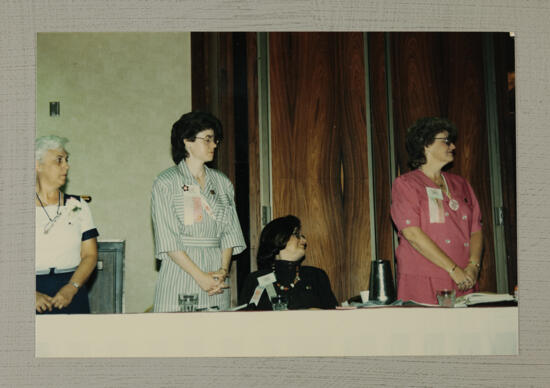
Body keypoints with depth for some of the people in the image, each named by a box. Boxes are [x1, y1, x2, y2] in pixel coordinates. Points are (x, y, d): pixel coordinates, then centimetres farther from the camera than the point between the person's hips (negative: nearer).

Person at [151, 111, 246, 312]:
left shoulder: (222, 182, 14)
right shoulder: (166, 182, -1)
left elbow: (230, 231, 10)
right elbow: (167, 239, -8)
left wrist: (223, 269, -6)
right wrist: (200, 276, -14)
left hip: (217, 276, 4)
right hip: (180, 270, -4)